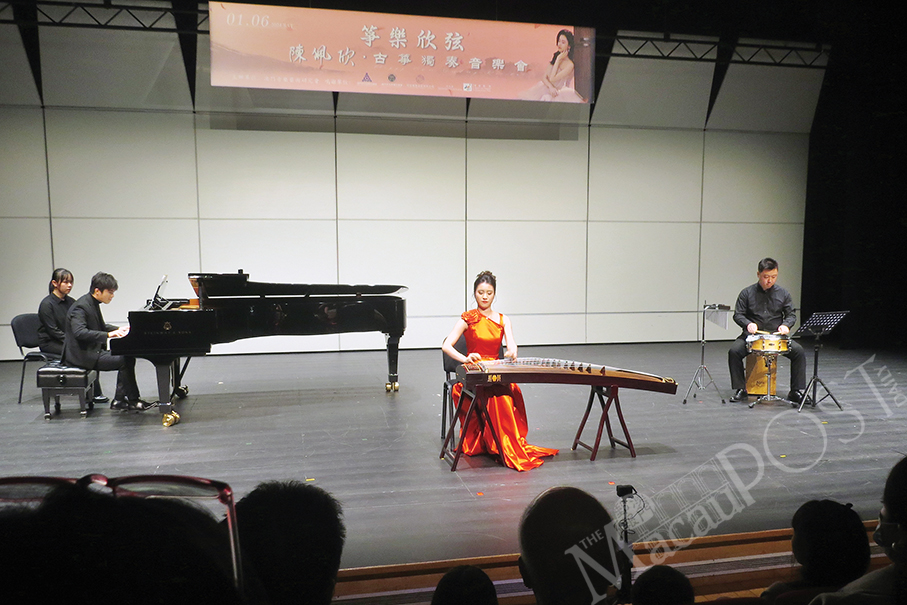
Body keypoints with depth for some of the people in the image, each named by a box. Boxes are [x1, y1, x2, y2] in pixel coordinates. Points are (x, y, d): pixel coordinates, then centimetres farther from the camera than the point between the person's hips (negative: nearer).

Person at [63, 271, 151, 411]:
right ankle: (132, 400, -5)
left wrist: (118, 330, 11)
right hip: (82, 355, -10)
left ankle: (119, 400, 0)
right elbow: (79, 332, -33)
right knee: (125, 361, -18)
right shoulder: (81, 307, -19)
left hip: (92, 350, 10)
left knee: (128, 357, 0)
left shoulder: (93, 304, 11)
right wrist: (108, 335, -35)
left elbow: (101, 326, 27)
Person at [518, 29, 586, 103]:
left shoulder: (570, 64, -14)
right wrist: (550, 86, -18)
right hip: (547, 88, 6)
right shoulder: (556, 56, 8)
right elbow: (544, 77, 4)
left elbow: (552, 79, -19)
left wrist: (558, 59, -12)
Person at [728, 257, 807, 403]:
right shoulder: (747, 293, 2)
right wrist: (748, 324, -21)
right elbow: (738, 315, 0)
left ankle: (796, 391, -8)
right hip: (752, 336, -1)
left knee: (798, 351, -22)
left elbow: (791, 314, 8)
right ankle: (741, 389, -12)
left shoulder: (783, 294, 7)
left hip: (777, 335, 2)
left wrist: (786, 325, -14)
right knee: (734, 351, -27)